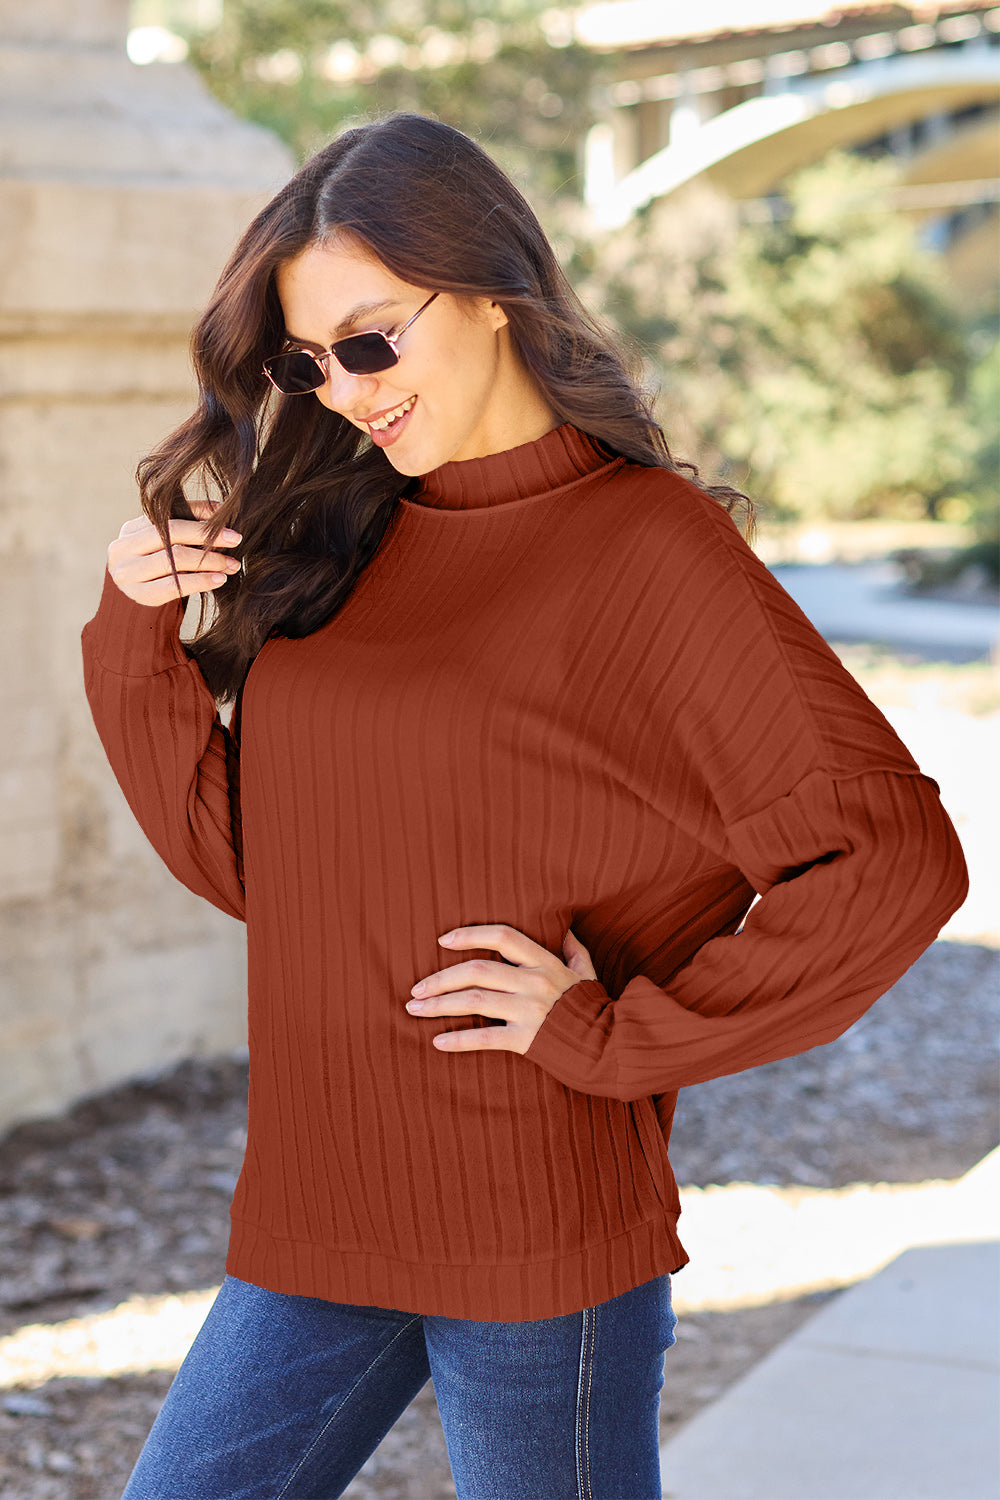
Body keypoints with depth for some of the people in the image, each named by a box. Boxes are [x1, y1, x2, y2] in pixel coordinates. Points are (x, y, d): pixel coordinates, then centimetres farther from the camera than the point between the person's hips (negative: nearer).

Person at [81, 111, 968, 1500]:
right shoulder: (340, 543, 9)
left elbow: (891, 862, -17)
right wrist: (138, 637, 0)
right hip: (319, 1218, 6)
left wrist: (612, 1036, -14)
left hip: (539, 1235, -6)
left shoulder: (649, 547, -10)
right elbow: (241, 859, 12)